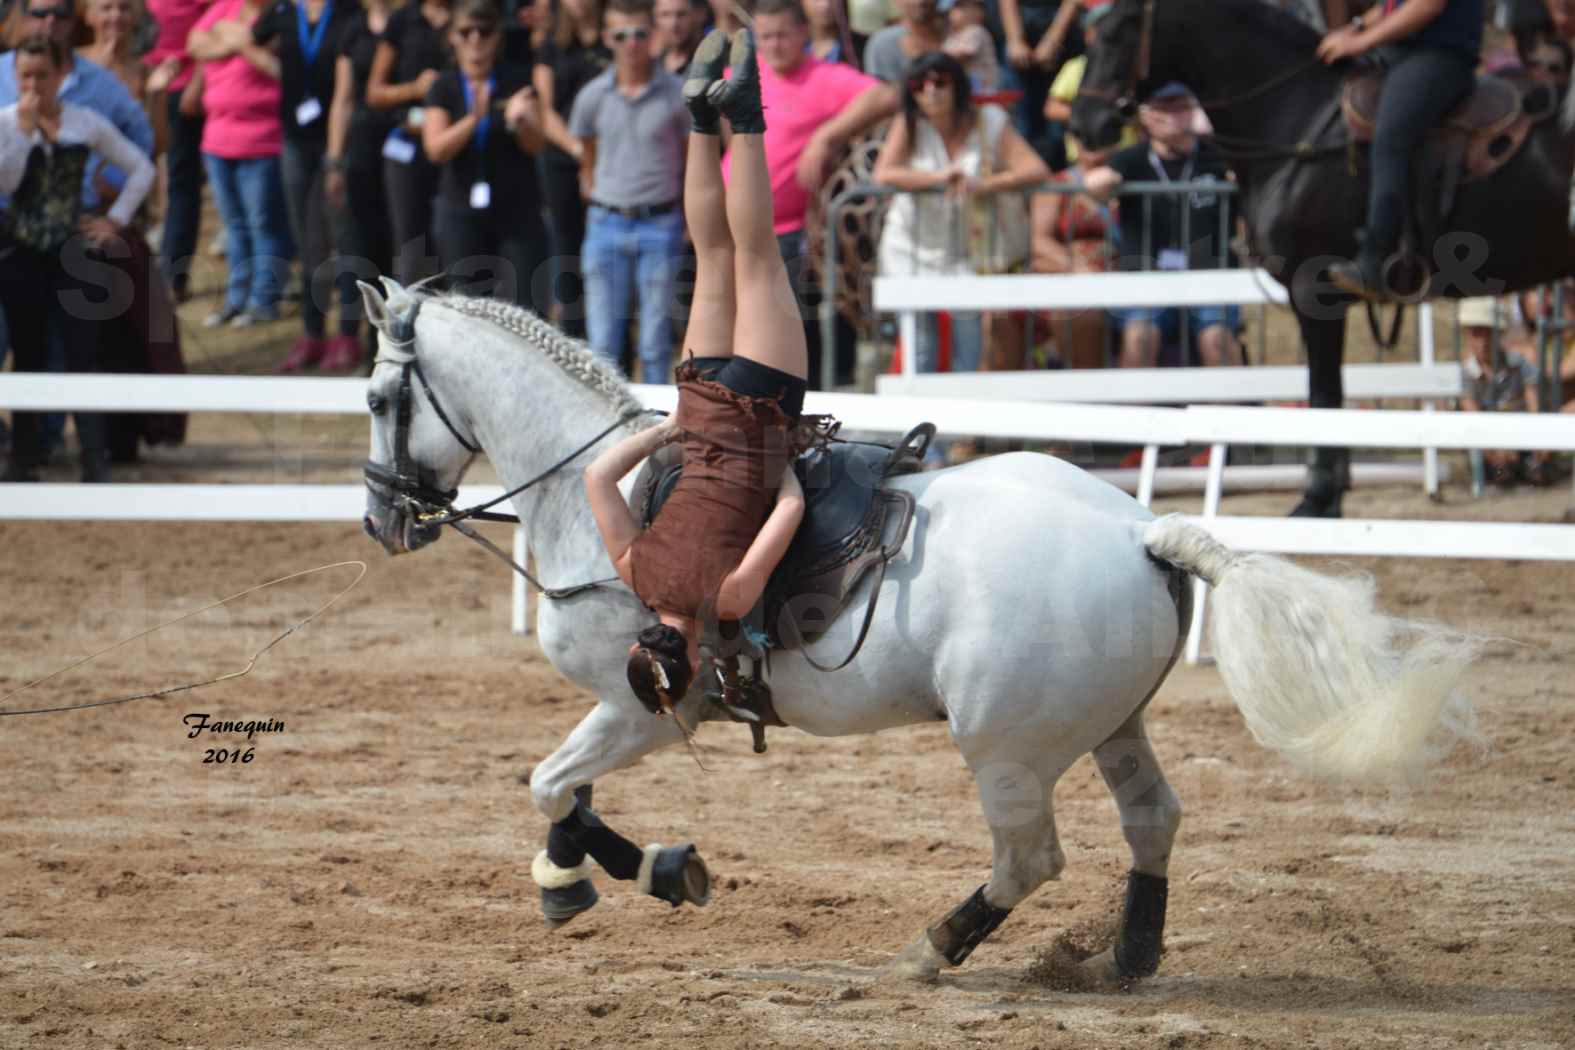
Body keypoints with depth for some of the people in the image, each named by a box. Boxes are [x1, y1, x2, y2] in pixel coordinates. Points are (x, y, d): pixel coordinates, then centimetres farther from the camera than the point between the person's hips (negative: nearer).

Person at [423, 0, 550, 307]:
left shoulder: (517, 81, 2)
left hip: (517, 213, -1)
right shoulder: (445, 88, 4)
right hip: (462, 215, 1)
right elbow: (436, 149, -8)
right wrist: (473, 118, -24)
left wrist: (519, 120, -26)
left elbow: (535, 144, -4)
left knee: (527, 305, -9)